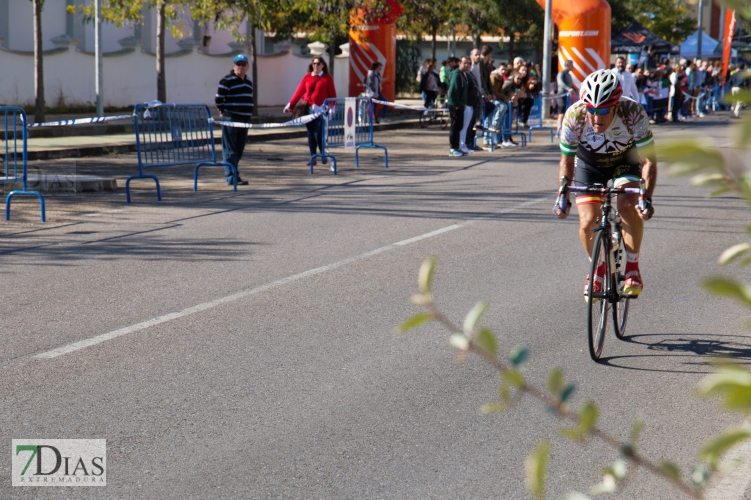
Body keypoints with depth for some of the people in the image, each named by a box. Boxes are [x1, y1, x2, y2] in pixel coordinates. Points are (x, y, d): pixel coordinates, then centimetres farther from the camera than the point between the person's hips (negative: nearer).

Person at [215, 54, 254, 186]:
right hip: (230, 120, -8)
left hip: (244, 120, 8)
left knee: (239, 150, 11)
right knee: (230, 150, -6)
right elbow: (218, 99, -9)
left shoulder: (248, 82, 16)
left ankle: (233, 174, 19)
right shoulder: (227, 81, -8)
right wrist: (224, 112, -1)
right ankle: (231, 177, -7)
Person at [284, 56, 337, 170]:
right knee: (310, 134, 5)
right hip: (308, 109, 3)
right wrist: (290, 105, 7)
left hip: (321, 110, -3)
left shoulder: (327, 78, 4)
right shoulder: (307, 77, 11)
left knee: (319, 134, -11)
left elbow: (332, 95, 3)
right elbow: (299, 92, 11)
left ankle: (324, 157, 1)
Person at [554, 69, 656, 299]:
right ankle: (597, 266, 17)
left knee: (628, 205, -27)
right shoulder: (574, 117, -31)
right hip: (589, 163, 1)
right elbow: (567, 160, -15)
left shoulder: (633, 114, -34)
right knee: (588, 222, -13)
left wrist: (647, 198, -38)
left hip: (625, 161, -1)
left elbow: (648, 160, -26)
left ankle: (633, 267, -6)